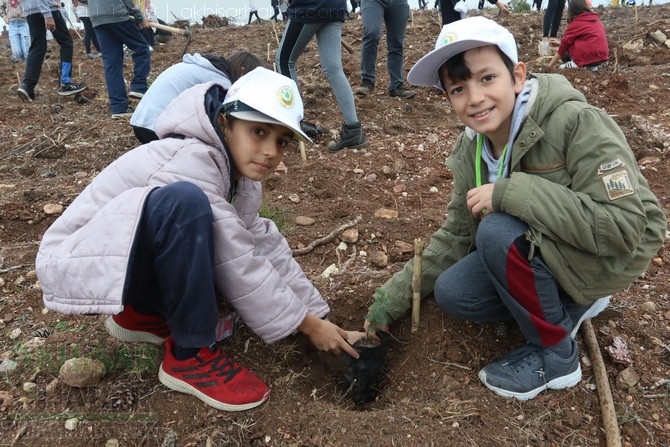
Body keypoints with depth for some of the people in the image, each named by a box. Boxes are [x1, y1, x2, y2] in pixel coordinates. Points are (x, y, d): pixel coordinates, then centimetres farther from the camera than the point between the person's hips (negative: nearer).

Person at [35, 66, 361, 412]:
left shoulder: (240, 176, -1)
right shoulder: (190, 160, -27)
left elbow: (265, 245, -2)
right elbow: (238, 267, -28)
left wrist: (321, 317, -4)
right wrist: (307, 325, -18)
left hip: (131, 259, 9)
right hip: (76, 264, -8)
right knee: (184, 202, -35)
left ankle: (144, 315, 9)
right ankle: (191, 355, -19)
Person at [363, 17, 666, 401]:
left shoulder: (577, 123, -27)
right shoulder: (471, 147, -7)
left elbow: (623, 227, -33)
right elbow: (457, 235, 0)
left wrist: (512, 192, -36)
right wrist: (395, 297, -3)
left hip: (614, 254, -6)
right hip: (539, 251, 7)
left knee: (499, 231, -31)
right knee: (452, 294, -9)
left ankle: (555, 356, -10)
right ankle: (568, 303, 9)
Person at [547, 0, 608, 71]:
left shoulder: (576, 23, -3)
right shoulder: (596, 19, 17)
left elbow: (564, 45, 0)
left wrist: (550, 66, 7)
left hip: (588, 56, -7)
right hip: (602, 56, 7)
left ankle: (574, 63, -5)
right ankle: (592, 65, 12)